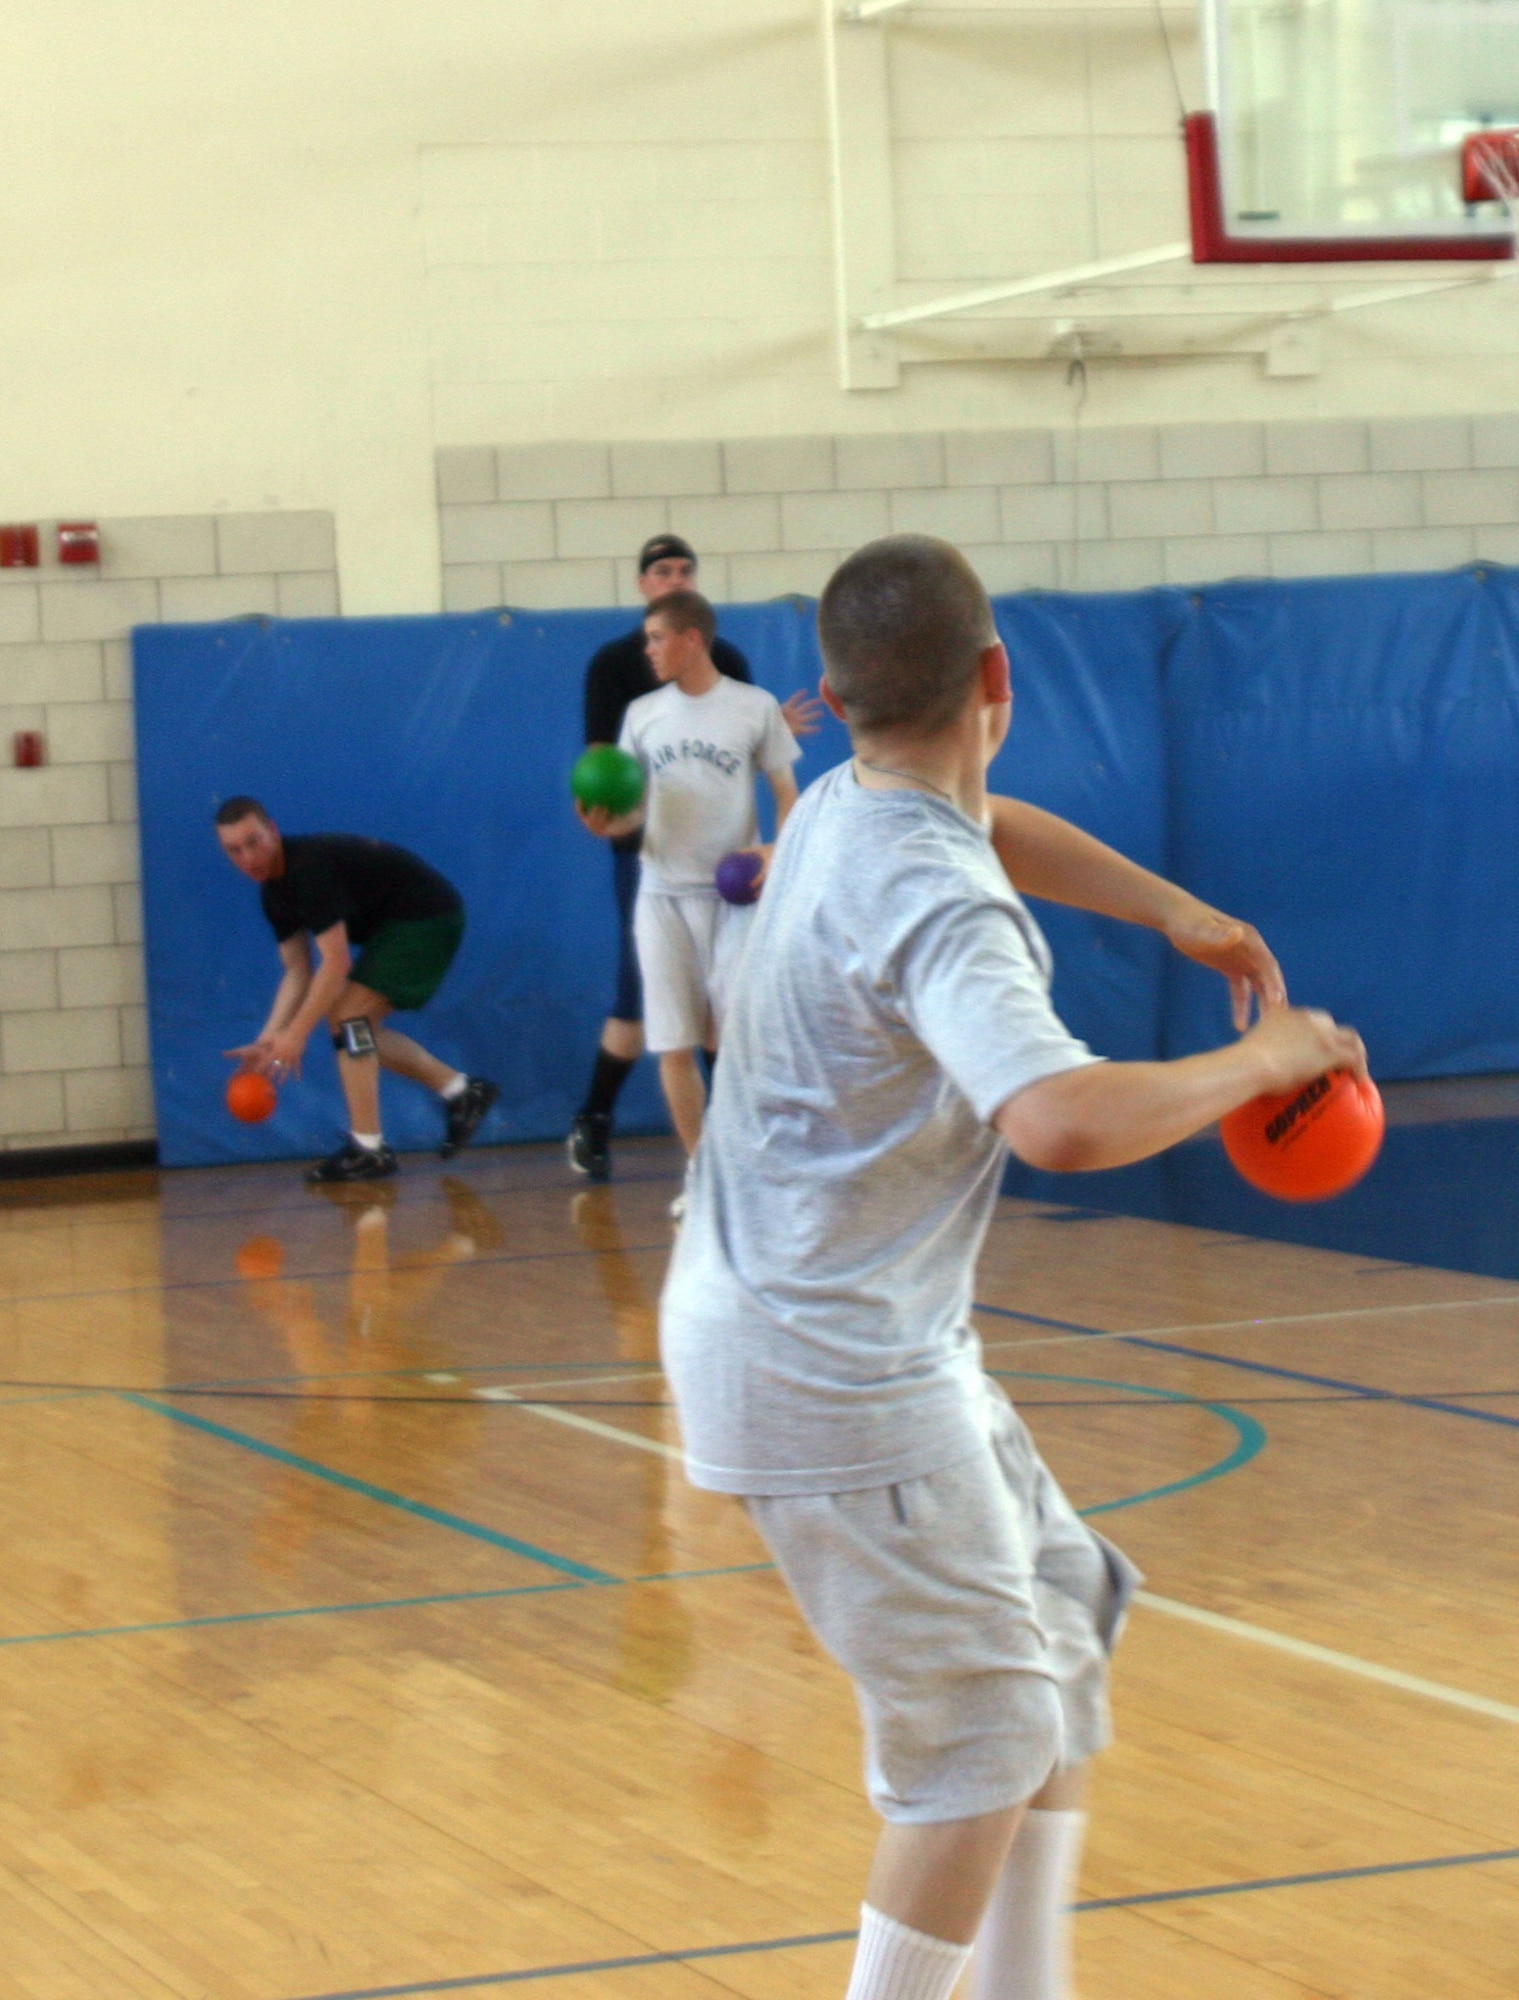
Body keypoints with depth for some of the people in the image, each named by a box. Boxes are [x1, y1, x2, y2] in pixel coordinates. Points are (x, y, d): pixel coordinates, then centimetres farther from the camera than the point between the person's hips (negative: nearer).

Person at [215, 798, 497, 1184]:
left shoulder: (309, 867, -26)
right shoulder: (274, 889, 4)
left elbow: (336, 963, -27)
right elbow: (298, 972, 8)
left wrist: (296, 1035, -25)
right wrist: (268, 1041, -1)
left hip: (427, 919, -10)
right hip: (397, 924, 10)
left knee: (346, 1014, -17)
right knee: (356, 1026, 12)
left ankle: (368, 1150, -15)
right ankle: (460, 1091, 19)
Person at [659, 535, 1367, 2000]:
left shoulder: (847, 807, 3)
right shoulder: (937, 906, -26)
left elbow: (991, 828, 28)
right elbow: (1064, 1121, -44)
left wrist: (1173, 911, 16)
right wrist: (1259, 1061, -29)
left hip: (853, 1333, 10)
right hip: (831, 1374, -10)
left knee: (1064, 1613, 18)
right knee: (985, 1739, -5)